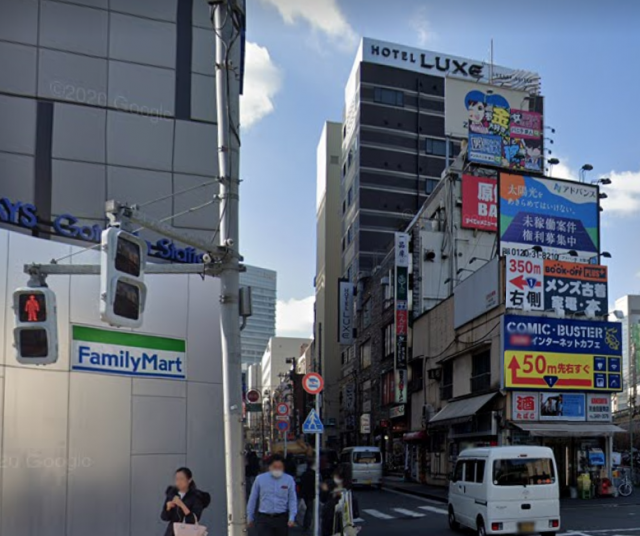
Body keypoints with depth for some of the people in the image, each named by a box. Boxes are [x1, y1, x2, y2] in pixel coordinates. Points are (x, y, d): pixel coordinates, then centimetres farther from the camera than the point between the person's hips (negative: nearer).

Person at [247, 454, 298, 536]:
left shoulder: (289, 480, -2)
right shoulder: (260, 479, -4)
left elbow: (292, 500, 0)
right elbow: (253, 499, 5)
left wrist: (292, 518, -10)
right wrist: (250, 517, 10)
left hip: (282, 518, 2)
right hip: (264, 518, -1)